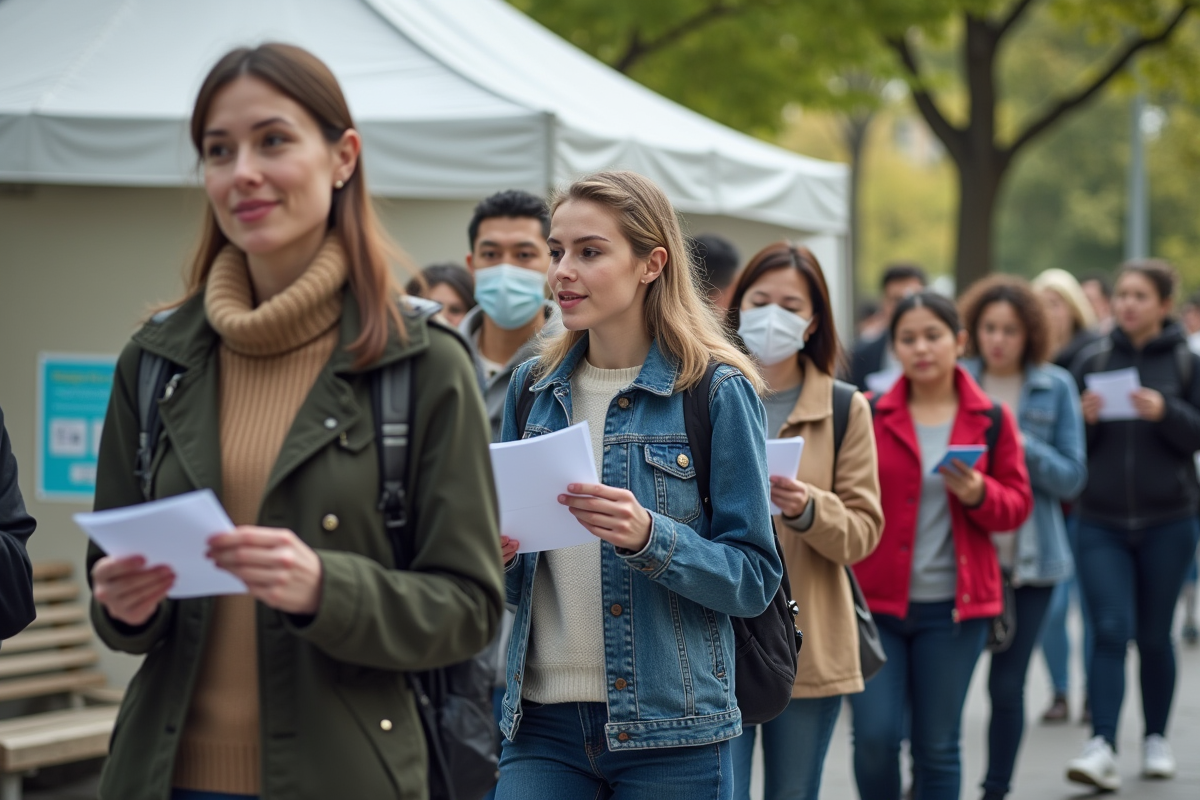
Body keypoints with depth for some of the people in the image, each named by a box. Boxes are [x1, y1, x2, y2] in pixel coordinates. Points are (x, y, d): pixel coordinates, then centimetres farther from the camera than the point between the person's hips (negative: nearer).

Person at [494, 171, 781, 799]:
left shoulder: (717, 391, -5)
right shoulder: (533, 388, 8)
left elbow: (756, 577, -7)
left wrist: (649, 538, -22)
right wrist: (495, 554, -7)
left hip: (670, 732, -3)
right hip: (544, 721, 3)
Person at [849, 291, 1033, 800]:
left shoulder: (992, 420, 6)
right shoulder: (871, 416, 3)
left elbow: (1017, 506, 7)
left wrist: (979, 494, -14)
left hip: (953, 605, 1)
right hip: (875, 601, -1)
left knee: (937, 744, 5)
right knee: (875, 735, -9)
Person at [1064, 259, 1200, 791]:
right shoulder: (1092, 360, 4)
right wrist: (1085, 418, -14)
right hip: (1101, 522, 0)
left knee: (1154, 635, 8)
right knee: (1110, 631, -10)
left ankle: (1156, 739, 23)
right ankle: (1102, 747, -17)